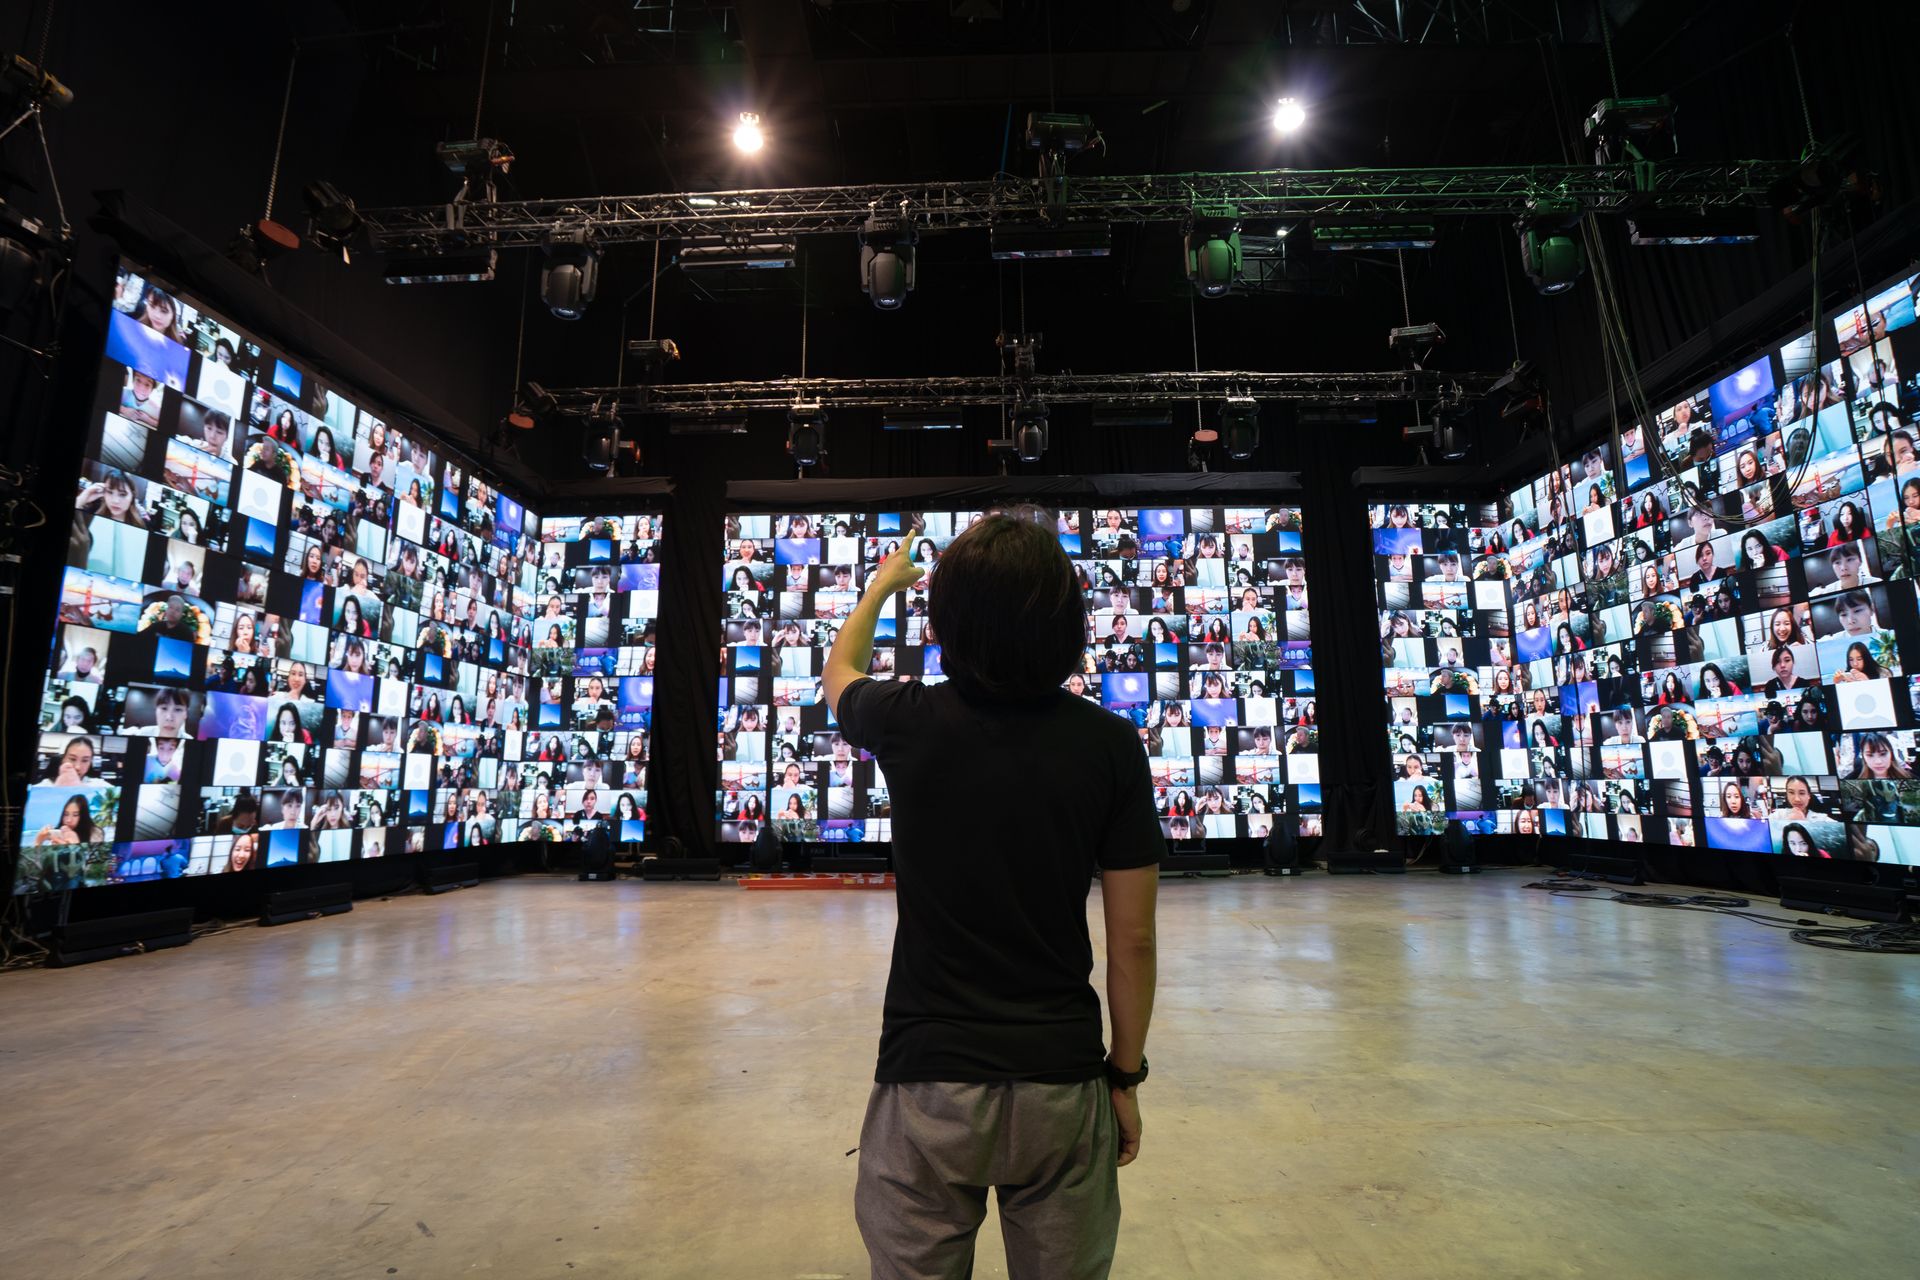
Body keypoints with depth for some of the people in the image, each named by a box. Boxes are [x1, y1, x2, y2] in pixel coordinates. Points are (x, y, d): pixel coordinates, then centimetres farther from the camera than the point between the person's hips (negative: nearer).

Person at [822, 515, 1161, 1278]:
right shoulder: (1111, 745, -10)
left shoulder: (909, 722, -11)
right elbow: (1133, 942, -5)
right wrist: (1126, 1075, 9)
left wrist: (882, 586, 32)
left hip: (927, 1079, 0)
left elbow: (838, 672, 15)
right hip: (1062, 1080, 1)